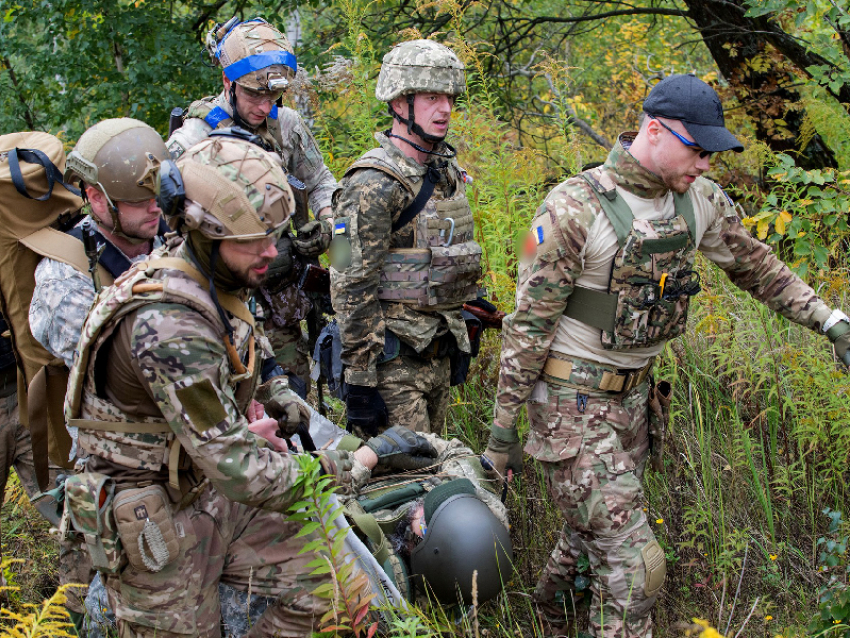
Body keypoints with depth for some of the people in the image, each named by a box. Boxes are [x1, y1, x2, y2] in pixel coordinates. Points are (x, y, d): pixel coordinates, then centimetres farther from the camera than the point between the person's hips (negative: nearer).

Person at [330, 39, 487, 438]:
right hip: (392, 362, -8)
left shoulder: (447, 173, 11)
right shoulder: (374, 184, -17)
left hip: (436, 355, 8)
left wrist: (459, 340, 21)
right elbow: (353, 291, -19)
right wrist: (359, 380, -20)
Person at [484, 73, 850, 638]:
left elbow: (754, 265, 17)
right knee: (633, 561, -12)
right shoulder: (575, 209, -20)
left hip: (635, 394, 7)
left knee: (596, 535, 20)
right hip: (573, 401, -7)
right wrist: (504, 425, -13)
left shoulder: (699, 200, 0)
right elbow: (529, 320, -16)